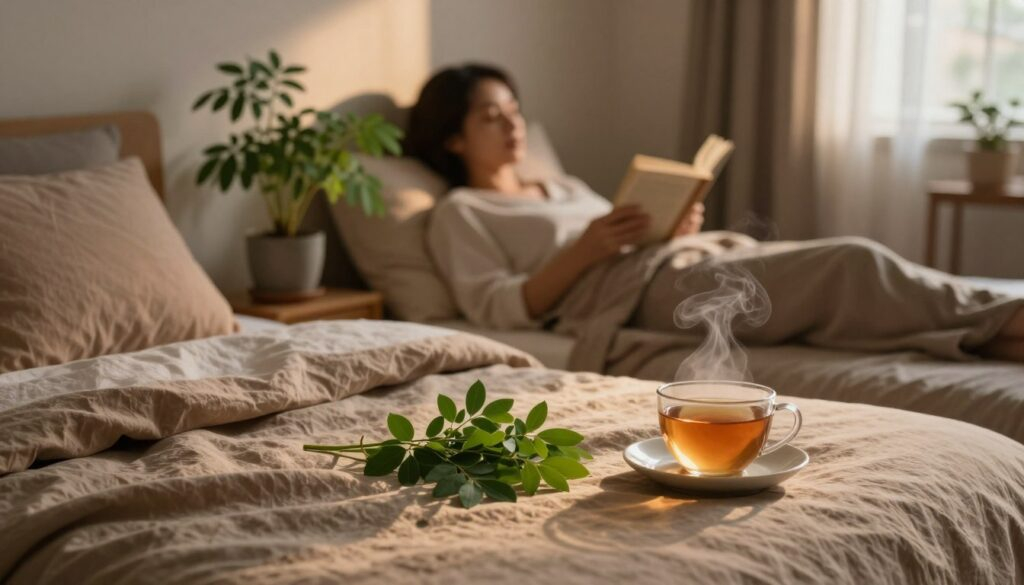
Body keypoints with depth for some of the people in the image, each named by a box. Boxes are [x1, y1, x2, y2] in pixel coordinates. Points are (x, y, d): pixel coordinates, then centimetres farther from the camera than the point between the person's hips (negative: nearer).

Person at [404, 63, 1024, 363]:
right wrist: (584, 251, -16)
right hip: (640, 292, -7)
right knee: (853, 262, -24)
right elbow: (496, 307, -4)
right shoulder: (460, 213, 11)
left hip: (692, 262, 8)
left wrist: (676, 231, 4)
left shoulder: (566, 186, 32)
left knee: (851, 260, -17)